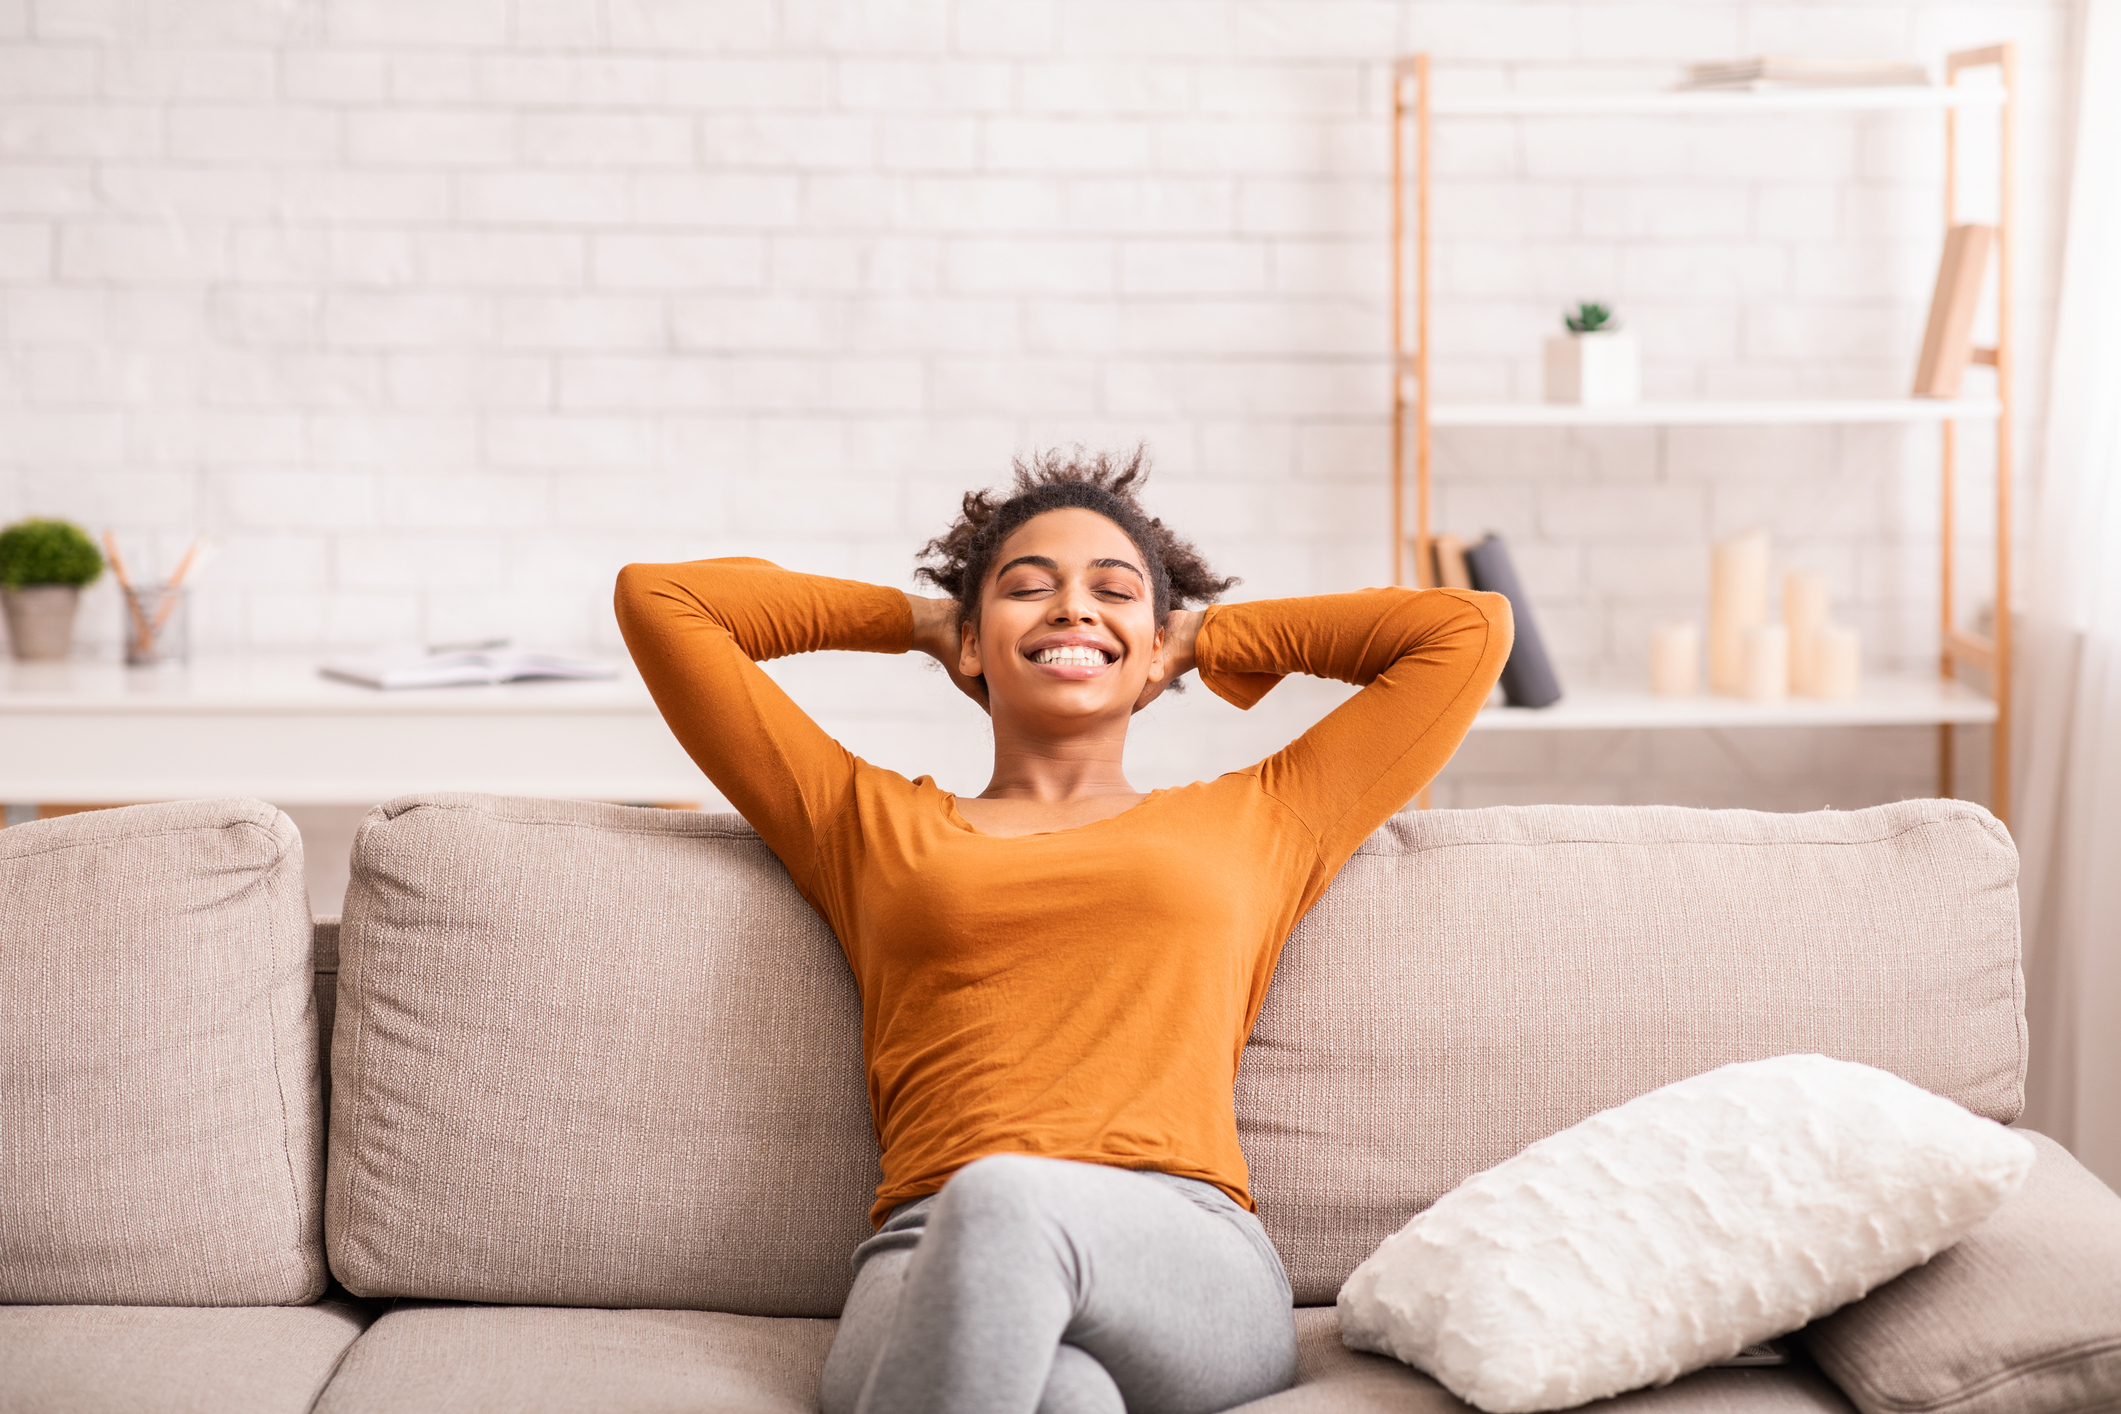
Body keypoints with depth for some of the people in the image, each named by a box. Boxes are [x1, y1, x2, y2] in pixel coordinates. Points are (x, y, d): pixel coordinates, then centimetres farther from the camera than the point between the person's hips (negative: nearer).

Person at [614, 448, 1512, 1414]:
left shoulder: (1251, 824, 28)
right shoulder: (871, 826, 28)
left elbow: (1469, 628, 33)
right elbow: (660, 599, 31)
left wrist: (1209, 636, 38)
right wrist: (916, 620, 38)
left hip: (1192, 1264, 1)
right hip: (928, 1265, -1)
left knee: (1005, 1201, -37)